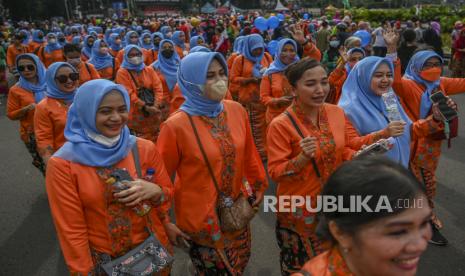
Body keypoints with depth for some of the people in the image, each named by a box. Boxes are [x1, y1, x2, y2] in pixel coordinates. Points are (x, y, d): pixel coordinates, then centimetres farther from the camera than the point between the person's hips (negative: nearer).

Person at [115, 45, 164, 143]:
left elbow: (158, 88, 1)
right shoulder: (122, 72, -2)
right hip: (135, 115, -4)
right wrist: (146, 107, -18)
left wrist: (155, 106, -15)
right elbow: (129, 94, -11)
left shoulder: (149, 69, 10)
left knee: (154, 142, 11)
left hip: (153, 113, 4)